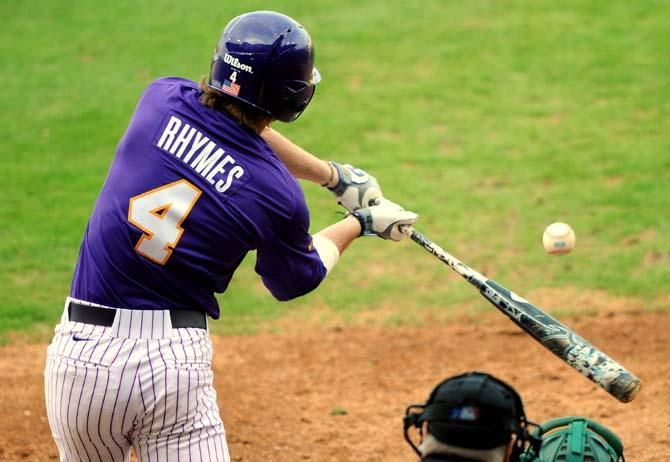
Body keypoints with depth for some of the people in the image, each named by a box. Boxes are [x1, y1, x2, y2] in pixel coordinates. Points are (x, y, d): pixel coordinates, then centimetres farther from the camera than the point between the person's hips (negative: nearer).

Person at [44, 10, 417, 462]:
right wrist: (361, 223, 29)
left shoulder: (164, 98, 0)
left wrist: (333, 175, 32)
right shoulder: (279, 197, -9)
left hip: (77, 351, 4)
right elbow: (293, 281, 14)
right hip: (173, 359, -4)